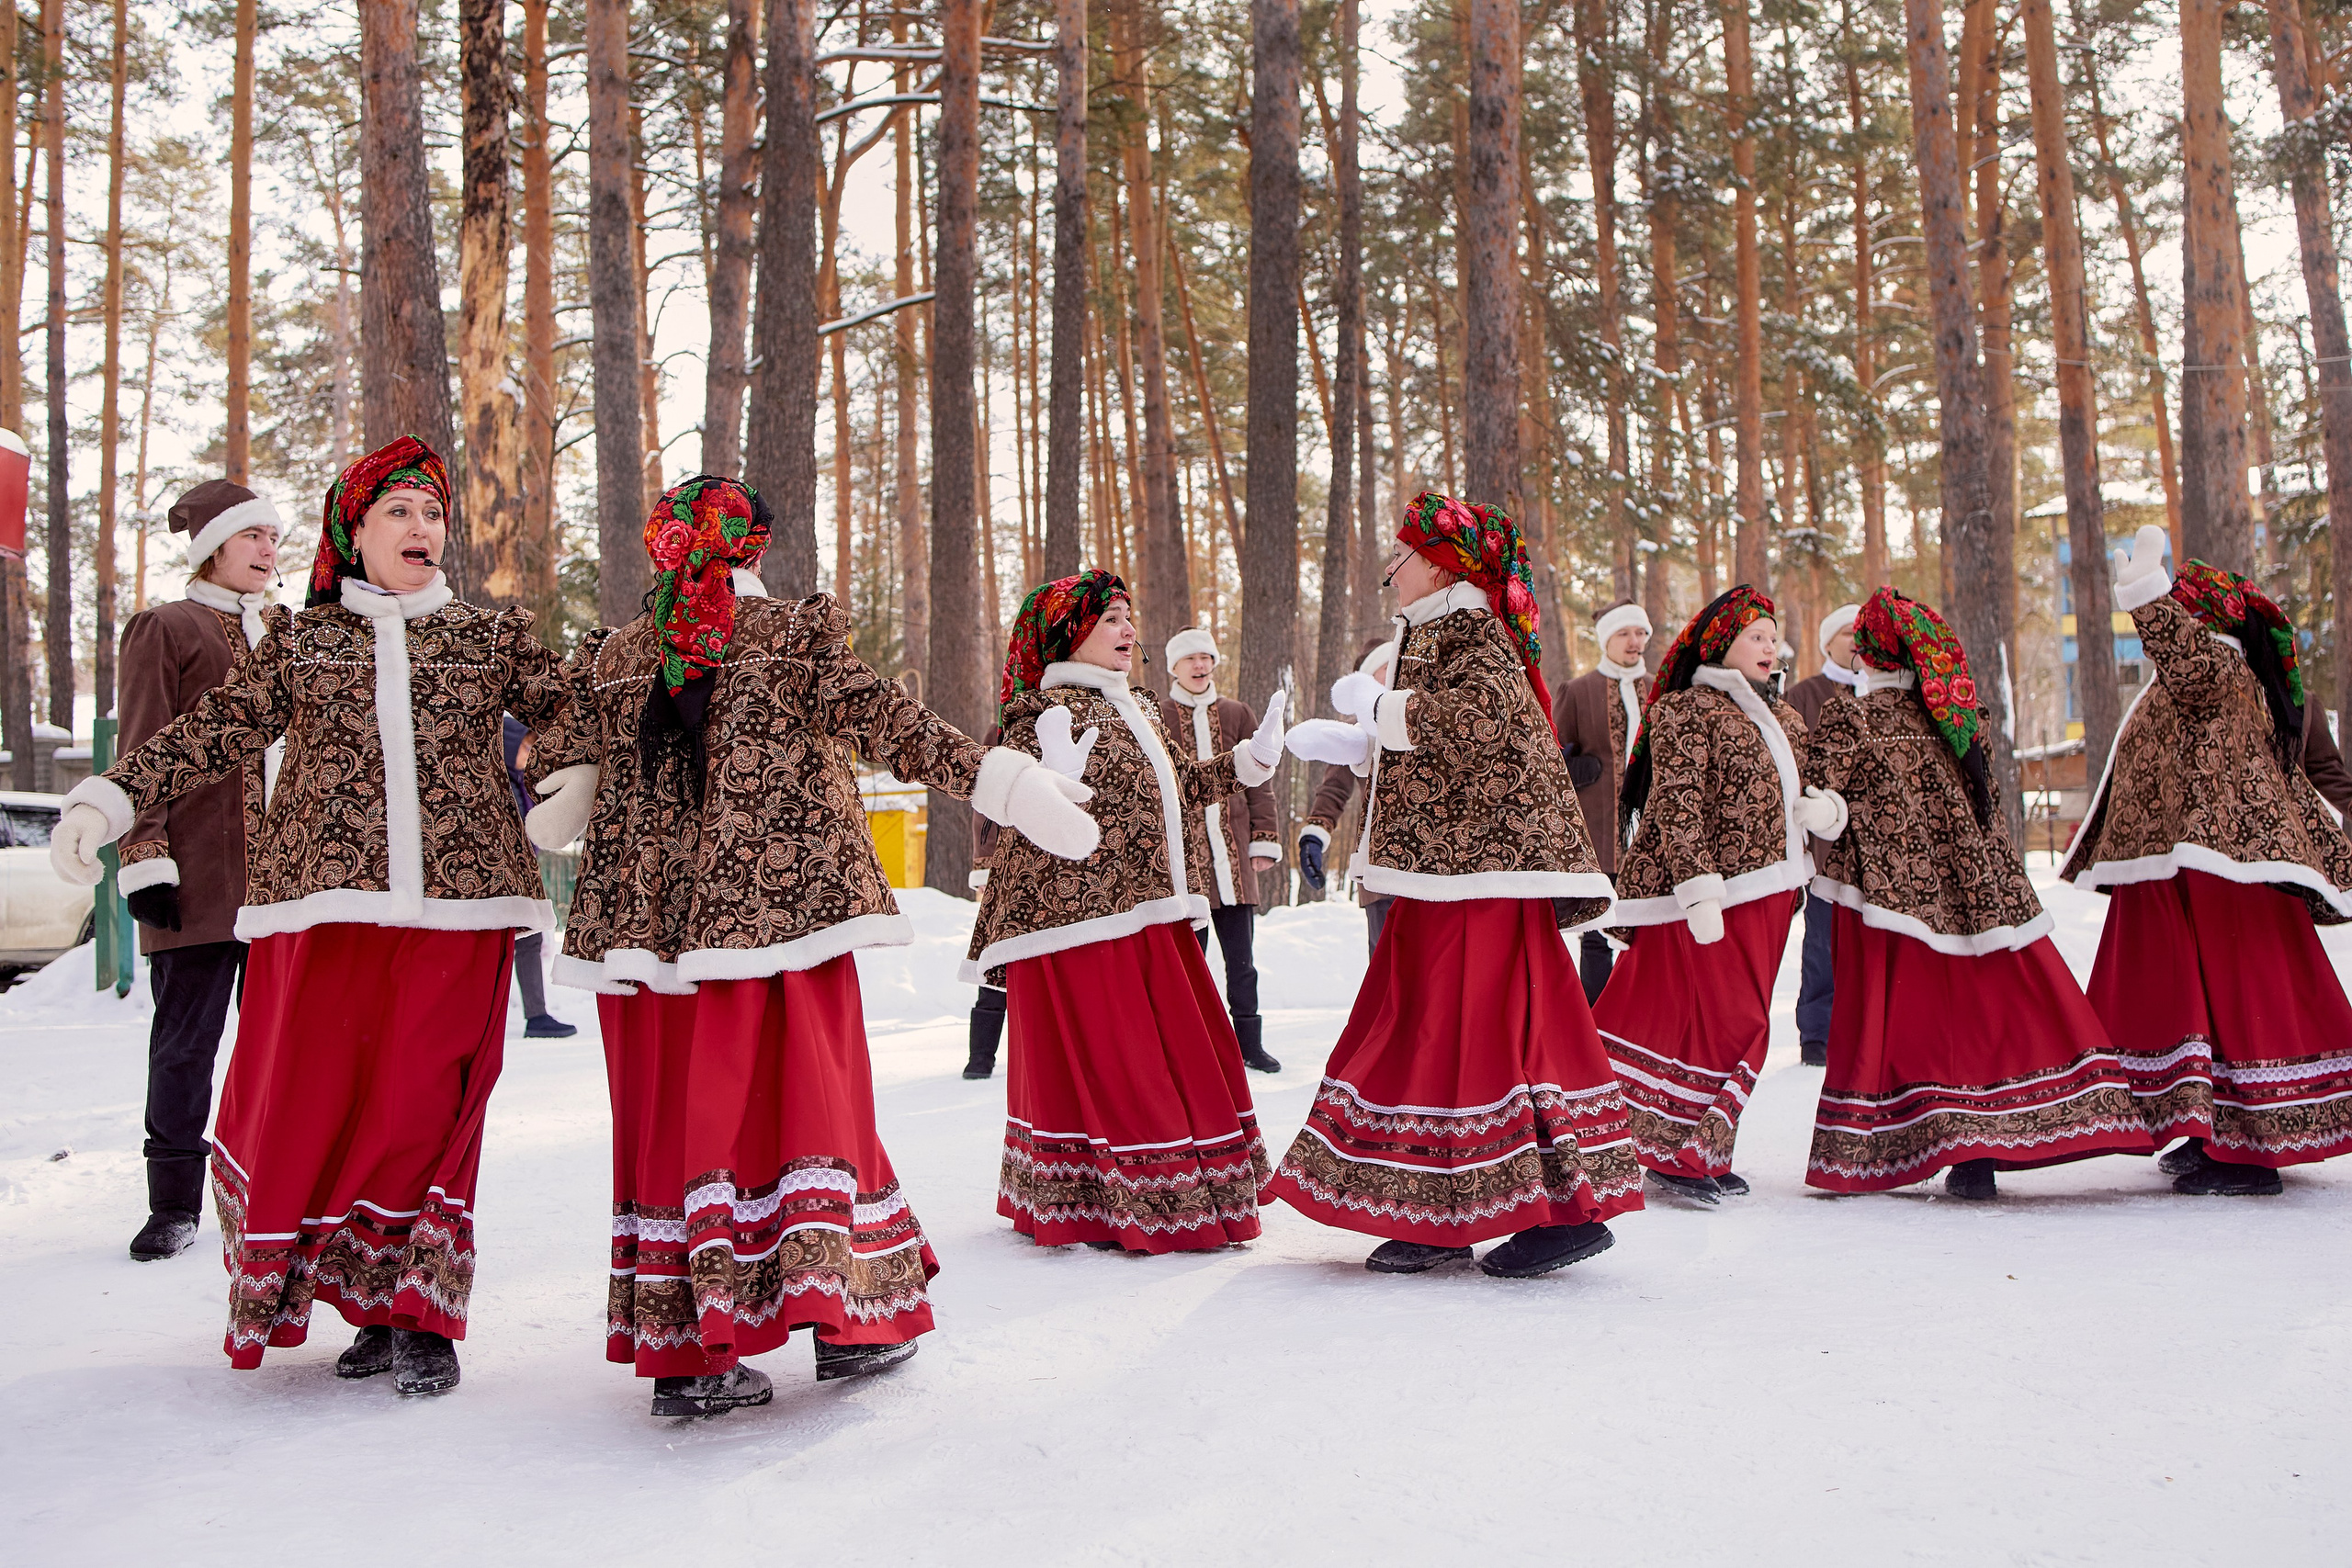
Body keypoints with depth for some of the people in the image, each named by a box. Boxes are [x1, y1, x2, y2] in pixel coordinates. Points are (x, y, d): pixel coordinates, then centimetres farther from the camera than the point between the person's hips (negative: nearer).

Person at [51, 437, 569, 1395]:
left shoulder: (493, 637, 15)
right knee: (307, 1107, -1)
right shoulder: (302, 642, 15)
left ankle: (422, 1315, 8)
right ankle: (377, 1304, 15)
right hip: (324, 903, 1)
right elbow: (214, 732, 12)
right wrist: (112, 798, 2)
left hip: (457, 904, -1)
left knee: (428, 1112, -5)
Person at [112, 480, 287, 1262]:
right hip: (200, 872, -5)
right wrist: (146, 860, -12)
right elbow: (145, 754, -3)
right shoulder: (167, 629, 3)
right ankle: (174, 1204, 8)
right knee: (185, 1038, 1)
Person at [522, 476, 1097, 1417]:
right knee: (807, 1098, 7)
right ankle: (848, 1317, 12)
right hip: (784, 908, -3)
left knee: (674, 1122, 7)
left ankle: (682, 1350, 10)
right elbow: (885, 723, -11)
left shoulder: (611, 659, 9)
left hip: (648, 924, 3)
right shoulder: (796, 634, 0)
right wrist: (1000, 782, -14)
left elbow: (561, 786, 11)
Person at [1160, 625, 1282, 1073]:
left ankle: (1250, 1044, 16)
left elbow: (1258, 782, 12)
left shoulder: (1237, 714, 12)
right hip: (1181, 855, -2)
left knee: (1241, 960, 7)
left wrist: (1264, 842, 5)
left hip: (1232, 856, 3)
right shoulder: (1155, 717, 4)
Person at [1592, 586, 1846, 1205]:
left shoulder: (1784, 718, 19)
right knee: (1724, 1022, -9)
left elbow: (1801, 790, 27)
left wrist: (1825, 809, 2)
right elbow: (1677, 806, -14)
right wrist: (1700, 891, -22)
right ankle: (1677, 1154, 0)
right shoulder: (1687, 710, -7)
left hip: (1767, 894, 8)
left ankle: (1706, 1152, 17)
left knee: (1741, 1025, 9)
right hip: (1713, 891, -8)